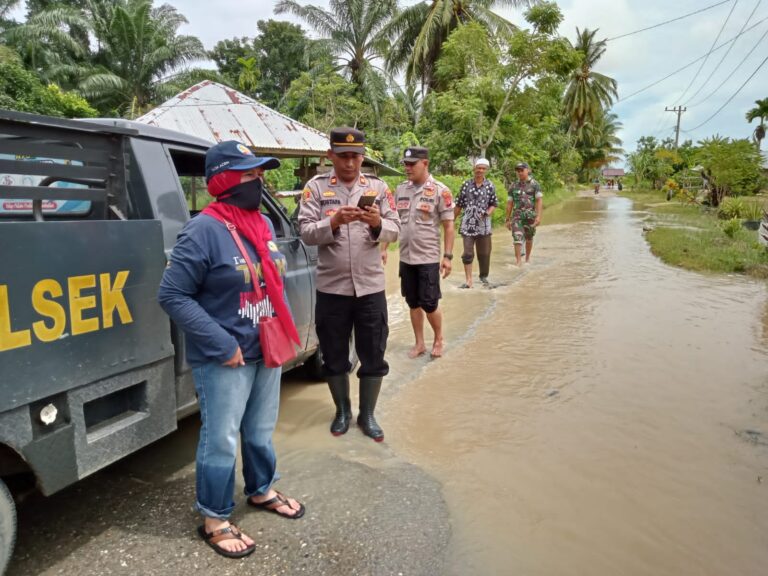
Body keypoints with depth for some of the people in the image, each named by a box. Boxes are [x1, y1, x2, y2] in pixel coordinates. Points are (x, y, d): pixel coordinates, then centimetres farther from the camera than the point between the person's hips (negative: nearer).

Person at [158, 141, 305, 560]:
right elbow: (171, 295, -18)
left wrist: (286, 330, 7)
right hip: (225, 359, -7)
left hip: (267, 351, 7)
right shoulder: (204, 230, -17)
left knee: (261, 431, 21)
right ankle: (214, 520, 24)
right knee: (221, 439, 4)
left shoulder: (263, 224, 7)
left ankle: (261, 491, 43)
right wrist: (221, 344, -21)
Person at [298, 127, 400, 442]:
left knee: (373, 356, 9)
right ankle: (342, 410, 34)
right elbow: (306, 232, -9)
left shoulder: (377, 187, 5)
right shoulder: (316, 187, 0)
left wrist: (377, 223, -21)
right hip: (331, 288, -1)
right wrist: (334, 221, -25)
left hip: (371, 287, 1)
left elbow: (394, 230, 0)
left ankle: (367, 414, 28)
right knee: (334, 356, 13)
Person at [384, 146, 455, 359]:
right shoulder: (400, 190, 7)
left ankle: (438, 340, 24)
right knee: (413, 303, 12)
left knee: (429, 304, 0)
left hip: (428, 258, -5)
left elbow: (448, 226, -7)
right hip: (405, 257, 5)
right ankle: (419, 343, 26)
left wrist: (447, 256, -12)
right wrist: (384, 248, 8)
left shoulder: (440, 191, -7)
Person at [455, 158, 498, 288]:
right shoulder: (466, 184, 3)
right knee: (468, 253, -3)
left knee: (484, 253, 10)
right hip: (468, 225, 0)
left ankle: (484, 277, 29)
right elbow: (459, 205, 8)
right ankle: (469, 281, 0)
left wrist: (488, 213, -15)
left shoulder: (490, 186, 1)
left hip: (484, 225, 0)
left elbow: (494, 204, 5)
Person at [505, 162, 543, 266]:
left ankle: (527, 258, 29)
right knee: (517, 237, -12)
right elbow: (509, 203, 9)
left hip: (530, 215, -1)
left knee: (529, 238, 12)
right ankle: (518, 260, -12)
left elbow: (539, 201, -6)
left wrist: (538, 216, -16)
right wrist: (507, 219, 8)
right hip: (517, 215, 1)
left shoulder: (534, 184, 0)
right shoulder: (513, 186, 7)